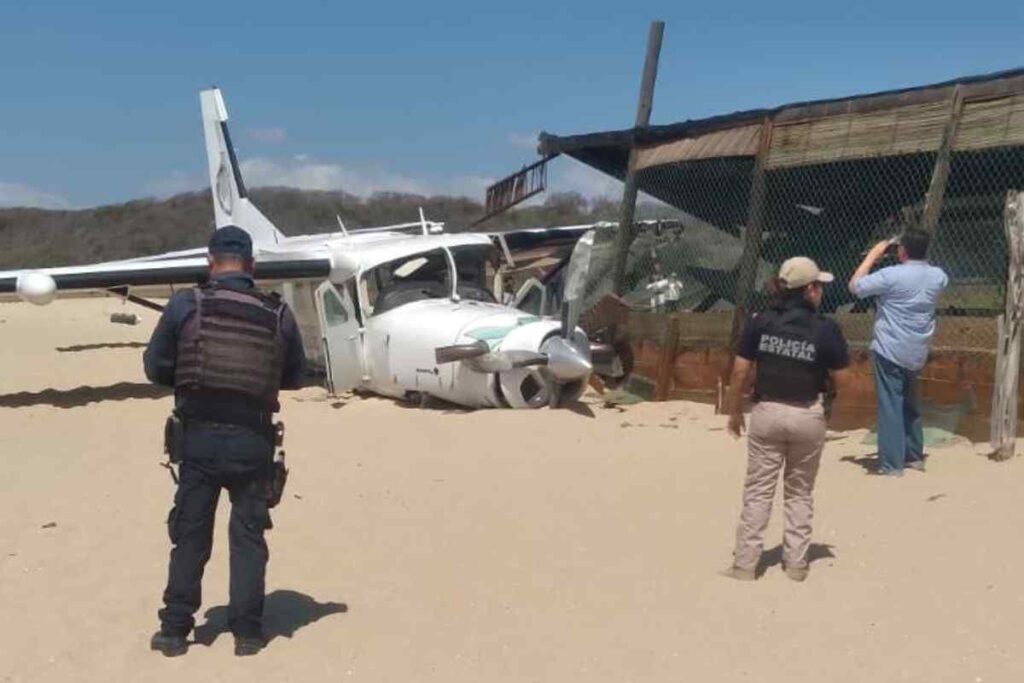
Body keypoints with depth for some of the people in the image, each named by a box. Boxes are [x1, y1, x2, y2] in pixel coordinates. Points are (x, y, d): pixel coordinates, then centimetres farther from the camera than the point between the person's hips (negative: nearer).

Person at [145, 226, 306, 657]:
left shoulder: (185, 306, -7)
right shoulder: (278, 314, -1)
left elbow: (155, 367, 0)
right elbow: (295, 376, 9)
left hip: (199, 437, 0)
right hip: (253, 440, 1)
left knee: (190, 535, 12)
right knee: (248, 534, 12)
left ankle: (175, 629, 20)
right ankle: (247, 631, 16)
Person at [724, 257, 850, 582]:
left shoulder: (760, 323, -5)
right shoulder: (826, 329, -9)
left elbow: (740, 373, -3)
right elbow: (841, 378, -2)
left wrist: (734, 411, 8)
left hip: (766, 412, 0)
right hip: (808, 416, 0)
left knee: (758, 491, 6)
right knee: (800, 492, 15)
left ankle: (745, 564, 6)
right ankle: (795, 562, 20)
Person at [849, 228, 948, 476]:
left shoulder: (892, 275, -18)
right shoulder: (938, 276, 1)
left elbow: (855, 286, -8)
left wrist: (873, 255, -2)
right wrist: (919, 256, 18)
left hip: (889, 351, -6)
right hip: (917, 353, 6)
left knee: (890, 406, -2)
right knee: (910, 404, 21)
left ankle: (891, 464, -1)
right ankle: (914, 456, 30)